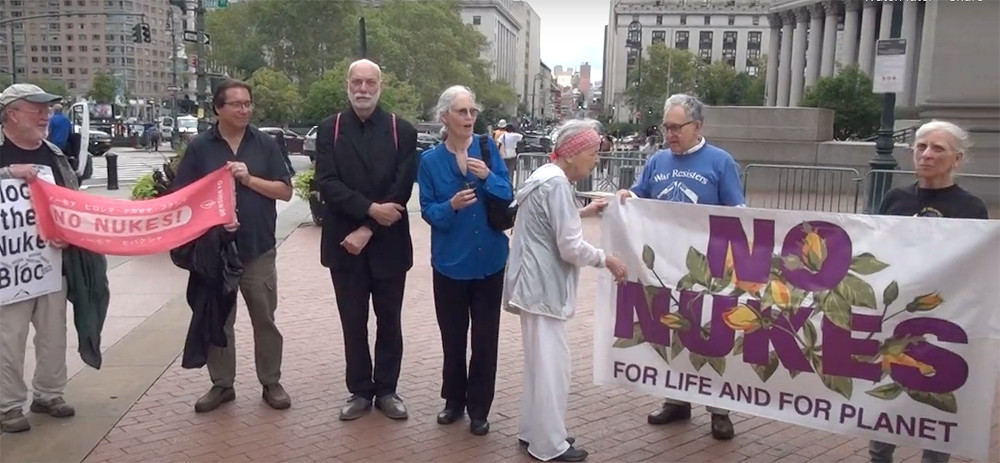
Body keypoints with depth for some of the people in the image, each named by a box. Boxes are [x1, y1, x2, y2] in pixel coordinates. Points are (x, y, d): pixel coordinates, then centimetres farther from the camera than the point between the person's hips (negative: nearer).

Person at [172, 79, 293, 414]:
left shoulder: (265, 144, 3)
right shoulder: (199, 147, 1)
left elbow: (285, 191, 0)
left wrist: (249, 179, -13)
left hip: (259, 248, 0)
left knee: (265, 319, 8)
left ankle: (271, 383, 20)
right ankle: (222, 384, 24)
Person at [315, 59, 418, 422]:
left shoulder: (402, 130, 0)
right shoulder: (330, 129, 2)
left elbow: (402, 188, -8)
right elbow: (327, 183, -9)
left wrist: (367, 229, -14)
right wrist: (370, 208, -20)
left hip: (388, 243, 0)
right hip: (344, 243, 1)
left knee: (389, 321, 10)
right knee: (353, 322, 10)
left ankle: (386, 390, 25)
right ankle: (360, 391, 24)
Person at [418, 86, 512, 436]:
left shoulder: (488, 148, -2)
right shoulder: (430, 160, -3)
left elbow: (508, 197, -5)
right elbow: (427, 211, -4)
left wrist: (488, 177, -23)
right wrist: (451, 206, -24)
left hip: (489, 259, 0)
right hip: (450, 261, 0)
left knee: (485, 336, 7)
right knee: (453, 336, 12)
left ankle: (479, 408, 21)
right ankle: (454, 399, 31)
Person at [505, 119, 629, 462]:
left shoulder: (547, 175, 12)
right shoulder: (557, 183, -20)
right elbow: (570, 248, -20)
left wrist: (582, 212, 18)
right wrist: (607, 260, -7)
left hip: (538, 283, 11)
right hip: (544, 286, -11)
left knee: (541, 361, 18)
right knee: (551, 363, -1)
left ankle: (534, 430, 29)